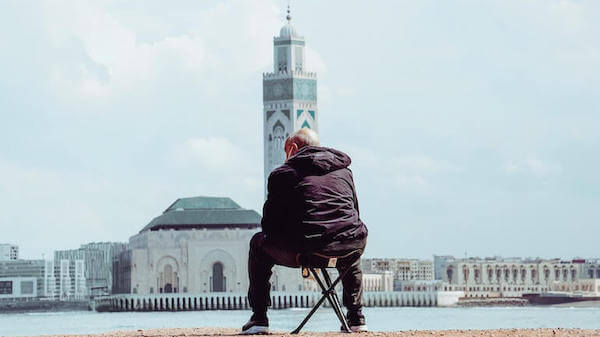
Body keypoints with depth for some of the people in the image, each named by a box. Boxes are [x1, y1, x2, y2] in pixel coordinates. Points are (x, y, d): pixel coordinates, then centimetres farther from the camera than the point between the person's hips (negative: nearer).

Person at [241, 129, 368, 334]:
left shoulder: (282, 174, 9)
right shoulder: (344, 170, 22)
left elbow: (269, 225, 11)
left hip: (304, 250, -4)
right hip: (347, 251, 4)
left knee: (258, 243, 26)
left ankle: (259, 319, 22)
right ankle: (356, 318, 38)